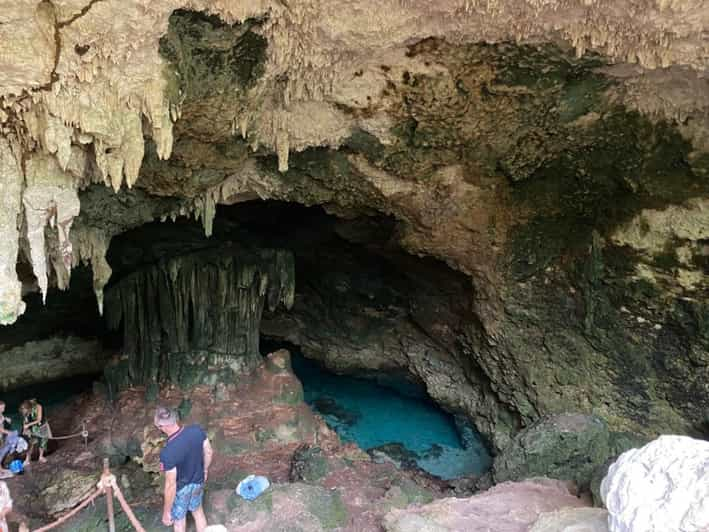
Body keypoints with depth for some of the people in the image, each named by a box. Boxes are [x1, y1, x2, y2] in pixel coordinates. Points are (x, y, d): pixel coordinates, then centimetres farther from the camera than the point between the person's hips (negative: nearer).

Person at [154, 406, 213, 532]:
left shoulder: (167, 453, -38)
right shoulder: (197, 430, -23)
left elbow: (171, 485, -28)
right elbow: (208, 452, -5)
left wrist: (166, 512, -13)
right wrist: (205, 470, 15)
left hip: (181, 489, -4)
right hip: (198, 481, 4)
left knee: (179, 521, 25)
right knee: (198, 511, 31)